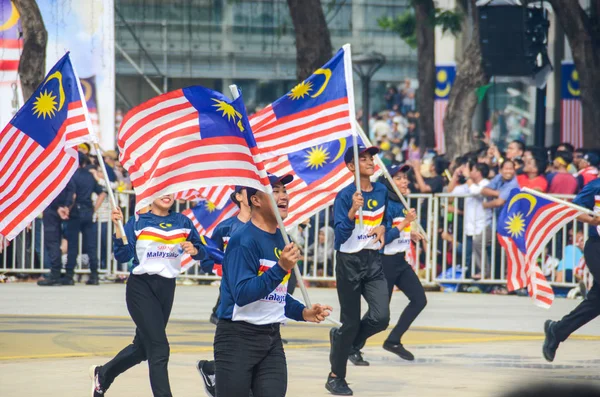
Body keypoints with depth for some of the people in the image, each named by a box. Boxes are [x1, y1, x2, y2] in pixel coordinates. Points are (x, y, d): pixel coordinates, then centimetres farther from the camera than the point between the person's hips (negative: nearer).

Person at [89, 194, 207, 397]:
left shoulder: (182, 222, 6)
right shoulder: (138, 221, -3)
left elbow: (201, 251, 6)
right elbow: (123, 256, -9)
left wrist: (194, 250, -16)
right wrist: (118, 228, -20)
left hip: (167, 288, 5)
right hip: (141, 287, -5)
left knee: (143, 346, 16)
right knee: (159, 348, -13)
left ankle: (102, 374, 38)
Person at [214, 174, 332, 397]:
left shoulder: (281, 240, 12)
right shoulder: (243, 240, -14)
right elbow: (242, 294, -24)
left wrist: (303, 312, 7)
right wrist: (281, 268, -29)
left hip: (272, 338, 7)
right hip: (238, 337, -7)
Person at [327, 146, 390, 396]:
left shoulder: (381, 191, 4)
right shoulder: (345, 196, -12)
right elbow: (340, 235, -18)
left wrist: (382, 228, -3)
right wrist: (353, 211, -33)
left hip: (373, 261, 4)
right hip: (349, 262, -4)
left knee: (381, 317, -11)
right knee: (351, 322, 0)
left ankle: (351, 343, 21)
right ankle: (336, 377, 16)